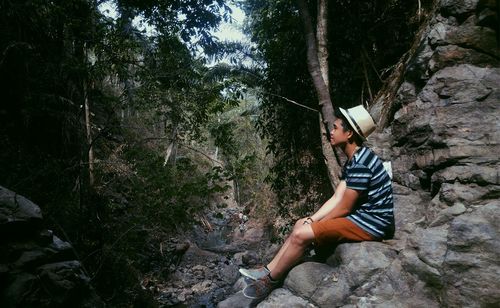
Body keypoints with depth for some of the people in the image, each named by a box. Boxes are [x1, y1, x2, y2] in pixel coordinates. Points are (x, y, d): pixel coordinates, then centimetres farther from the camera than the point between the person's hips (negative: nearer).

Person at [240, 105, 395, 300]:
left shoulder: (361, 163, -22)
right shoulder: (353, 161, 10)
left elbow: (343, 208, -20)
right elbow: (336, 199, 7)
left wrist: (315, 225, -5)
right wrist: (311, 220, -1)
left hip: (370, 222, -10)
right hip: (360, 216, 10)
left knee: (302, 234, -17)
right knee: (301, 224, 9)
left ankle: (270, 282, 3)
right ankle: (268, 271, 12)